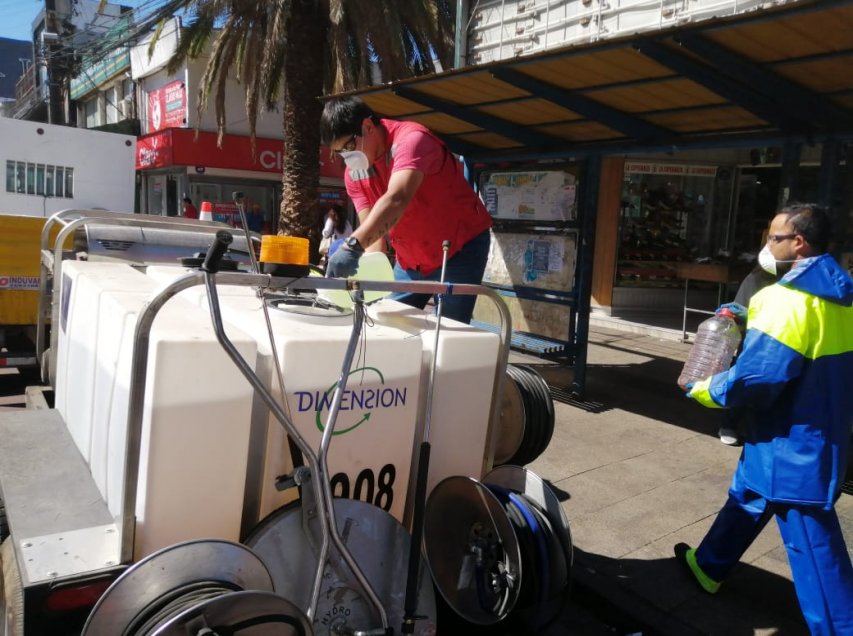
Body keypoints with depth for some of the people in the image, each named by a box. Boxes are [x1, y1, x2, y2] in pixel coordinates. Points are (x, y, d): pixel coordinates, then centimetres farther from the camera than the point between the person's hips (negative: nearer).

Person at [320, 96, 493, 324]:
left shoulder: (411, 140, -25)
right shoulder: (353, 173, -3)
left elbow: (396, 200, -42)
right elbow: (370, 229, -7)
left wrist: (352, 247, -54)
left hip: (460, 248, -7)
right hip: (411, 261, 7)